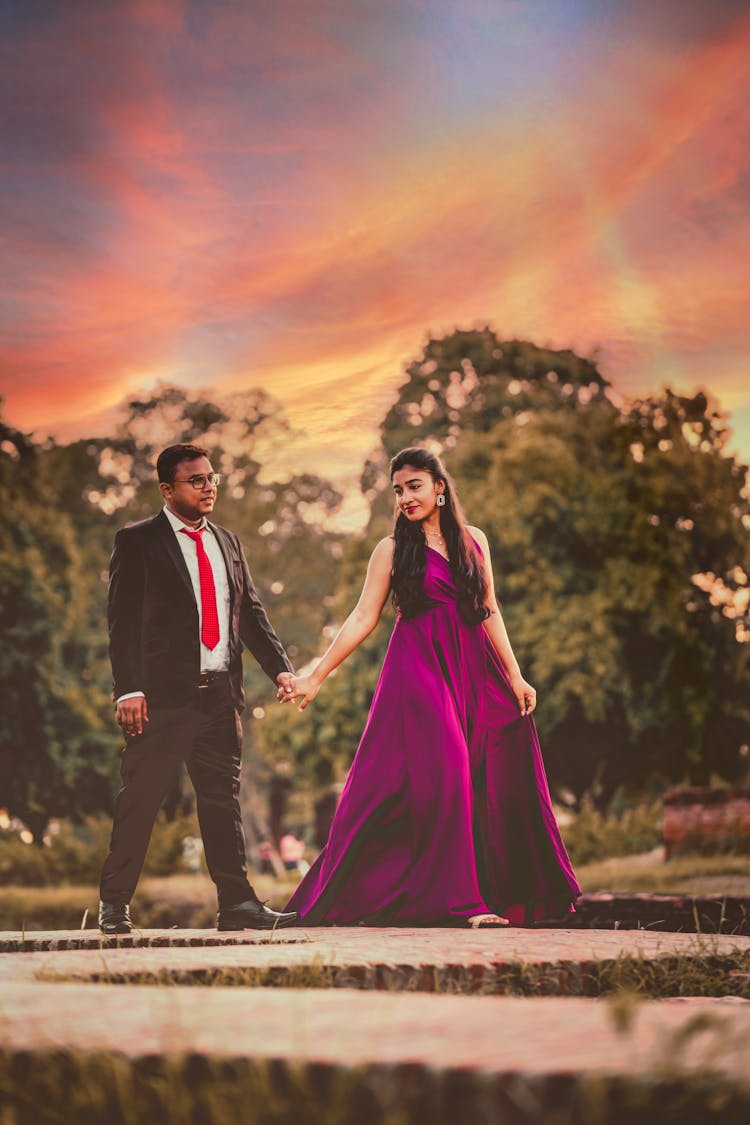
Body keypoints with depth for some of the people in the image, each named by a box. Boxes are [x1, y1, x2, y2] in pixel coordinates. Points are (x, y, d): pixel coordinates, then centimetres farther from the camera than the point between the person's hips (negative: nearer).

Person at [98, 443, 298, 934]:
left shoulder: (228, 543, 17)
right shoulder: (137, 542, -1)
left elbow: (251, 613, 17)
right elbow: (123, 622, -6)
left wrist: (280, 667, 2)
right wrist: (129, 690, -15)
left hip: (221, 695, 5)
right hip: (163, 695, -5)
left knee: (224, 801, 7)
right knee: (140, 801, -2)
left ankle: (237, 903, 9)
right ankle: (115, 903, 8)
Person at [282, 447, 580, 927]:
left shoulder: (473, 540, 11)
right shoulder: (393, 550, 3)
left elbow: (489, 612, 13)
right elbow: (363, 619, 1)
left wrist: (515, 677, 8)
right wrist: (316, 677, -6)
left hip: (473, 672, 4)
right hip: (420, 671, -3)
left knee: (496, 783, 1)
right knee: (440, 775, -11)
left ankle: (506, 895, 9)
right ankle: (459, 899, -8)